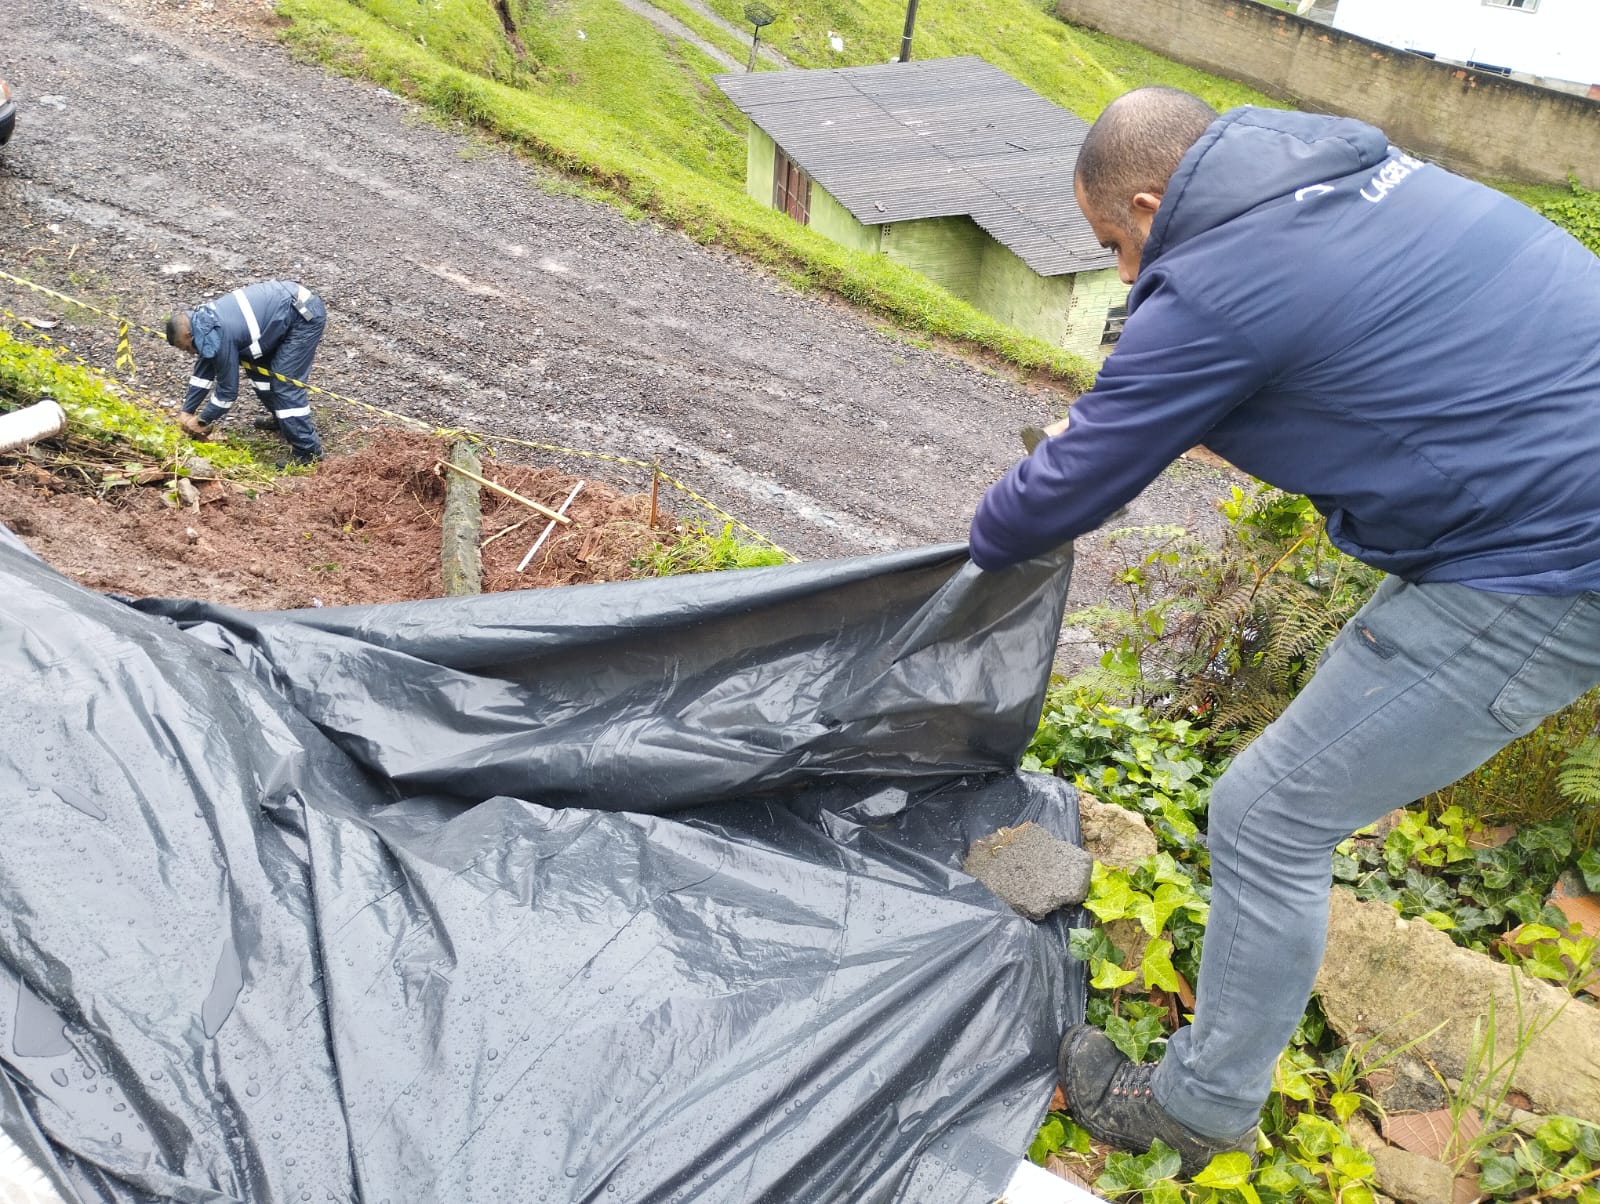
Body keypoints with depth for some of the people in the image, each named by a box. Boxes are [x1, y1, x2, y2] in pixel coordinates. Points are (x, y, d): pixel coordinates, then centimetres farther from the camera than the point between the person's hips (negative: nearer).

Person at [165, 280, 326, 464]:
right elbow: (203, 371, 18)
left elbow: (228, 389, -11)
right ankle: (280, 417, 36)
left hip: (305, 316, -10)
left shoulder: (221, 337, -21)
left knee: (285, 384, -11)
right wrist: (186, 411, 19)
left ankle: (308, 451, -6)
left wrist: (201, 421, 3)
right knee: (257, 365, 19)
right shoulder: (204, 321, 8)